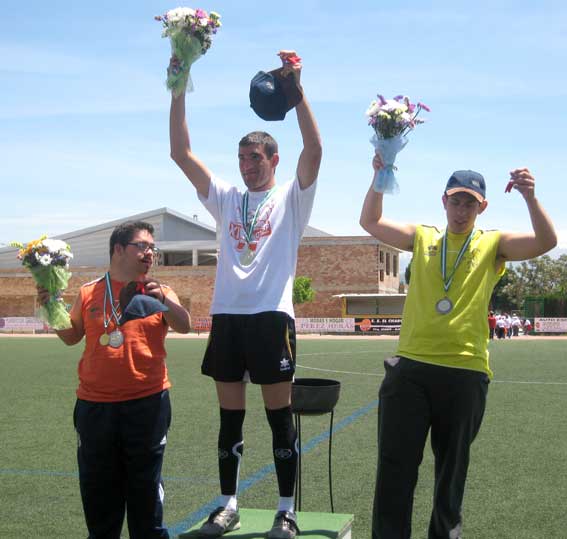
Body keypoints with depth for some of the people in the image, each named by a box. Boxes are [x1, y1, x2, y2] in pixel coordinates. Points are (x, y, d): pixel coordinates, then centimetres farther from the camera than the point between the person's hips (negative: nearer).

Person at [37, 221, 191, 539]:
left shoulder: (159, 292, 2)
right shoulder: (89, 293, 6)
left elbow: (184, 326, -13)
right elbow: (72, 337, 15)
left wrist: (163, 299, -30)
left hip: (147, 403, -2)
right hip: (95, 405, 2)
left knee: (145, 482, 8)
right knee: (98, 485, 12)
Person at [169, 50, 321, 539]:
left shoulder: (291, 198, 6)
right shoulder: (226, 199, 15)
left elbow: (314, 150, -11)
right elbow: (181, 153, 8)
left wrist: (295, 88, -17)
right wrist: (179, 89, 0)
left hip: (271, 315, -4)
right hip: (227, 315, 4)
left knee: (280, 415, 1)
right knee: (230, 417, 10)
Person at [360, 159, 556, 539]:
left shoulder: (493, 244, 7)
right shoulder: (423, 237, 12)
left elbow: (546, 242, -7)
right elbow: (370, 222, 11)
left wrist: (530, 197, -21)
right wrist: (380, 178, -2)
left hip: (465, 372, -1)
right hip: (410, 367, 1)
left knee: (453, 467, 13)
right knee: (395, 466, 1)